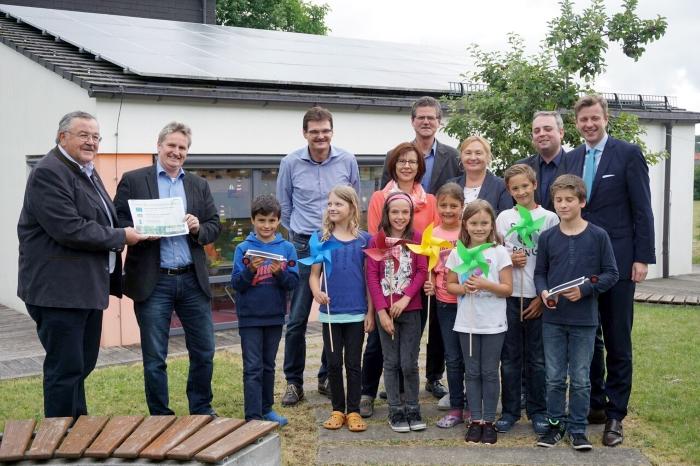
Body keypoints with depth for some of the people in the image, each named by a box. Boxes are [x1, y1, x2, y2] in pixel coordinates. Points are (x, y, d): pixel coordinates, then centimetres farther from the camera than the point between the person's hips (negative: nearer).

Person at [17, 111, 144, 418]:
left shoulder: (88, 172, 17)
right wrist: (121, 237, -14)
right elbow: (70, 229, -22)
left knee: (82, 365, 16)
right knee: (65, 369, -3)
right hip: (59, 290, -10)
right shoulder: (48, 173, -14)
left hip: (88, 287, 10)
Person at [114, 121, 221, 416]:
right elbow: (117, 222, -2)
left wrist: (198, 228, -10)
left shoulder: (199, 185, 13)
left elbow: (215, 226, 11)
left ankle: (202, 412, 27)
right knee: (155, 358, 5)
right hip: (153, 282, -3)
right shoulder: (133, 180, 2)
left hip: (193, 280, 4)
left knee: (204, 352, 10)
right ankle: (160, 418, 19)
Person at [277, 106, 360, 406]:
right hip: (304, 247, -1)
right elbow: (285, 206, 9)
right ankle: (294, 382, 10)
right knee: (297, 318, -1)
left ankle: (328, 378, 22)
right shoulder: (291, 163, -2)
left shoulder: (347, 161, 0)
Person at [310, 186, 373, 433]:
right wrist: (316, 292, -19)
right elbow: (314, 274, 3)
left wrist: (370, 312, -1)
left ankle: (353, 411, 15)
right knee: (333, 363, 8)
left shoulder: (364, 239, -1)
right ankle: (338, 410, 20)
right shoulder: (322, 239, 2)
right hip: (330, 312, 1)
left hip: (356, 313, -1)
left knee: (353, 363, 6)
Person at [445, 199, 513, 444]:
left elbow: (507, 288, -5)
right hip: (467, 323, 2)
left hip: (493, 324, -2)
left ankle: (489, 421, 15)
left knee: (490, 373, 6)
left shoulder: (499, 252, -5)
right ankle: (475, 420, 18)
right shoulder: (457, 253, 1)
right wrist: (464, 288, -14)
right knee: (472, 373, 9)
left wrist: (485, 284, -21)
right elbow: (450, 285, 7)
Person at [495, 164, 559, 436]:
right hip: (509, 296, 2)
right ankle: (510, 411, 15)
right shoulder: (503, 218, 7)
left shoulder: (549, 218, 1)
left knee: (537, 358, 4)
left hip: (538, 298, -2)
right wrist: (509, 260, -9)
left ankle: (538, 412, 15)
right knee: (510, 357, 6)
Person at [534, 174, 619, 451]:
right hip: (553, 319, 2)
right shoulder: (547, 238, 2)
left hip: (584, 320, -2)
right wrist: (543, 292, -10)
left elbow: (611, 274, -2)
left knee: (580, 379, 7)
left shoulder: (598, 236, -5)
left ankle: (577, 429, 18)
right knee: (555, 378, 10)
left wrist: (584, 289, -15)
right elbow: (540, 272, 9)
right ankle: (555, 424, 23)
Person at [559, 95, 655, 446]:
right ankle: (594, 404, 22)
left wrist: (642, 258, -10)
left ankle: (615, 414, 10)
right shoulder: (571, 159, 11)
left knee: (617, 341, 2)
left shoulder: (628, 153, -3)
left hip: (617, 260, -4)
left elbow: (642, 210, -5)